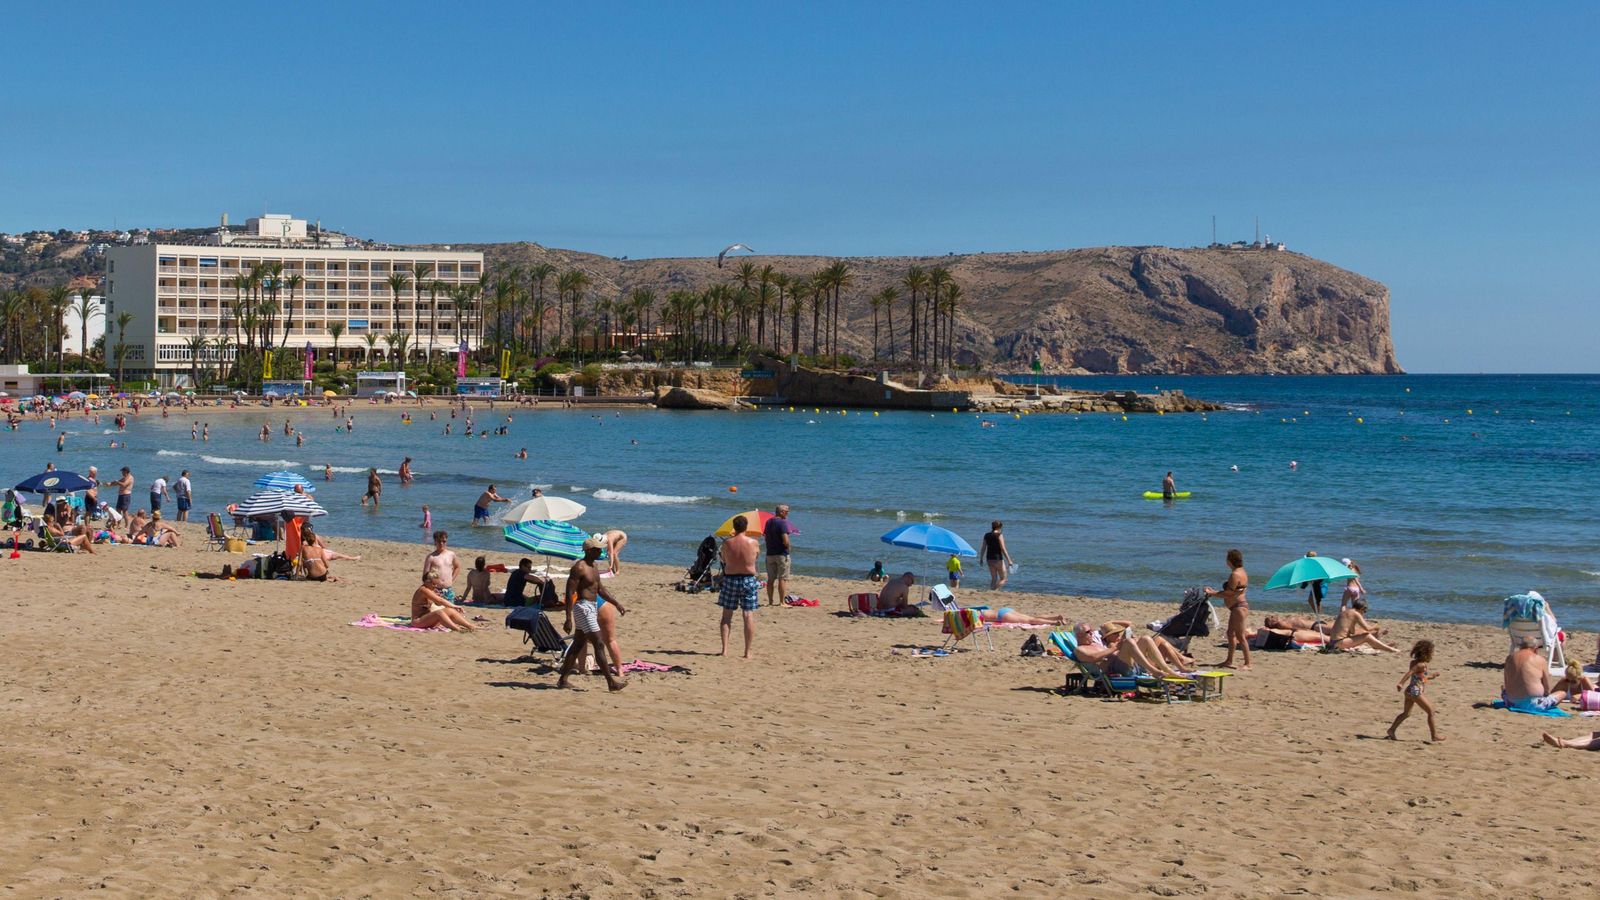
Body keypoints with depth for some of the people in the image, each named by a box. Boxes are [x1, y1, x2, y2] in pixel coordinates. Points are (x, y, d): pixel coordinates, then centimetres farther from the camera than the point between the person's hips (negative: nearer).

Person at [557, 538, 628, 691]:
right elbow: (569, 594, -19)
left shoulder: (593, 567, 14)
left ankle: (563, 680, 19)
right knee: (599, 645, -10)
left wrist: (617, 604, 15)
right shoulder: (579, 568, -15)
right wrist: (568, 619, -23)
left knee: (577, 646, 13)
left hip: (591, 608, 10)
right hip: (583, 607, -10)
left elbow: (601, 589, 23)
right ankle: (611, 682, -10)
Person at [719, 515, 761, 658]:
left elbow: (723, 561, 5)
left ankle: (725, 649, 7)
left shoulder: (727, 543, -7)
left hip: (730, 579, 1)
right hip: (748, 580, 0)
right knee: (748, 615, 4)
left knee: (727, 615, 10)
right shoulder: (753, 542, -9)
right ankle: (748, 651, 4)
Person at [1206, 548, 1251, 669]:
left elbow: (1229, 593, -20)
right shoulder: (1241, 572, 14)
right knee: (1231, 633, 17)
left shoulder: (1235, 574, -19)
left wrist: (1213, 593, -11)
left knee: (1240, 636, -7)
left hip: (1239, 607, -11)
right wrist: (1215, 592, 16)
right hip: (1237, 607, 11)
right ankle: (1229, 661, 24)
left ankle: (1248, 663, -4)